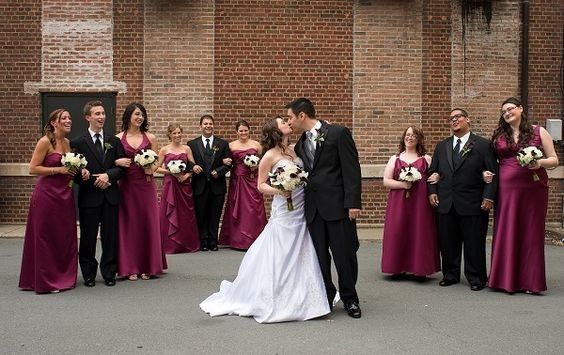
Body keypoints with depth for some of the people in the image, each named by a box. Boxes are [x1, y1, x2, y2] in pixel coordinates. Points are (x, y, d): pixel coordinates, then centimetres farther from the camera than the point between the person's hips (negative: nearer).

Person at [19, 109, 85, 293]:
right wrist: (58, 170, -17)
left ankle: (64, 277, 22)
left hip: (65, 195, 7)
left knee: (66, 237, 10)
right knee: (46, 237, 2)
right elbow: (33, 168, -13)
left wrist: (79, 171, 3)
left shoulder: (68, 143, 11)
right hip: (47, 194, -7)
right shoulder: (45, 141, -10)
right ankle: (46, 281, 12)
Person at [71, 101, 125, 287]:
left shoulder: (114, 141, 10)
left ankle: (109, 273, 17)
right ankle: (88, 275, 18)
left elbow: (122, 167, 5)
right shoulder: (78, 143, 0)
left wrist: (108, 175, -12)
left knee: (110, 237, 6)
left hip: (111, 196, 2)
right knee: (88, 237, 5)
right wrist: (94, 181, -13)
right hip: (89, 197, -2)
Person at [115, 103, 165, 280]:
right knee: (129, 224, 3)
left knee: (147, 223, 4)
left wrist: (151, 169, -10)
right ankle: (130, 267, 12)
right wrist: (118, 162, -16)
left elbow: (156, 162, 10)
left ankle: (147, 266, 15)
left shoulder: (150, 138, 5)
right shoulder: (118, 138, 2)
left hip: (146, 184, 1)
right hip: (126, 185, -1)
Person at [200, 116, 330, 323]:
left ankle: (298, 300, 20)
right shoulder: (270, 155, -5)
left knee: (301, 258, 9)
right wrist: (278, 190, -22)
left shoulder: (295, 150, 11)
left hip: (301, 213, 6)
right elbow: (261, 185, -2)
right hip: (284, 214, -6)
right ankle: (275, 302, 12)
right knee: (280, 259, -1)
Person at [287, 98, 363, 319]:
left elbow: (351, 168, -9)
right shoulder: (300, 145, 15)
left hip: (338, 205, -5)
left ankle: (349, 298, 19)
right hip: (313, 208, 6)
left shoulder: (338, 133, -4)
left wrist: (353, 203, -15)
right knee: (319, 256, 8)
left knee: (344, 255, 1)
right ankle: (325, 298, 21)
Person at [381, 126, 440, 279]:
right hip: (398, 203, 1)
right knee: (398, 233, -2)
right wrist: (402, 184, -11)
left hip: (420, 203, 0)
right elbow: (386, 181, 5)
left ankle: (419, 269, 6)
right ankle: (398, 268, 8)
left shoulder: (426, 159, 12)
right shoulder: (395, 159, 12)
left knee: (420, 232, -2)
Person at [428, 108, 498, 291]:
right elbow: (432, 171, 17)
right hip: (445, 204, 4)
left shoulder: (483, 145, 1)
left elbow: (492, 173, -3)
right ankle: (450, 275, 22)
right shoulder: (441, 146, 15)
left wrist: (488, 197, -11)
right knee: (447, 243, 9)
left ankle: (476, 278, 15)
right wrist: (432, 191, 3)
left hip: (473, 205, -4)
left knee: (474, 243, 3)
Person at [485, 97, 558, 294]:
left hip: (533, 188, -1)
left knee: (531, 233, 1)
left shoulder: (539, 132, 6)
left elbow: (554, 160, 5)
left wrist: (539, 163, -14)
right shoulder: (499, 135, 12)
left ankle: (530, 281, 10)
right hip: (506, 189, 2)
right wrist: (486, 172, -2)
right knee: (506, 233, 1)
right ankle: (506, 278, 9)